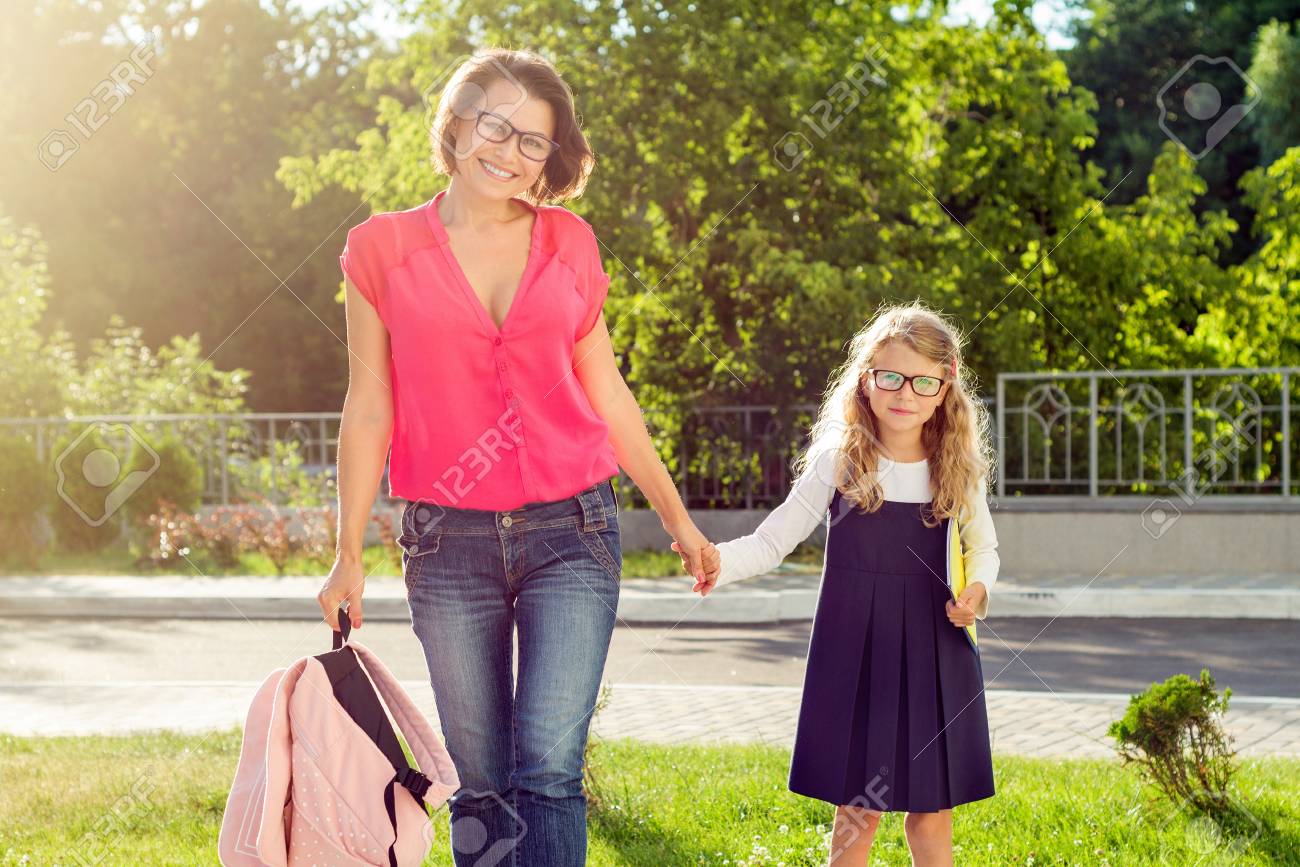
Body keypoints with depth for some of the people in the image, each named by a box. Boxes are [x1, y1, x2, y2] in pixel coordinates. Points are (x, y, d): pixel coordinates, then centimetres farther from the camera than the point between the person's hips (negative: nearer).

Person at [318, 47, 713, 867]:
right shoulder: (385, 248, 2)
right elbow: (370, 409, 4)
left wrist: (677, 516, 19)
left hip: (571, 531, 0)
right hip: (449, 541, 0)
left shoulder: (570, 245, 7)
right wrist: (349, 556, 3)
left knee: (549, 768, -11)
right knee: (479, 786, 5)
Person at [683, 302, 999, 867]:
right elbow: (775, 538, -3)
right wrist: (724, 560, -23)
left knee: (930, 812, 6)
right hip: (857, 649, -1)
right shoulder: (839, 461, -4)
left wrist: (977, 589, -7)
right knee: (857, 810, 3)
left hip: (935, 653, 1)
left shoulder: (959, 469, 1)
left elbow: (983, 548, 15)